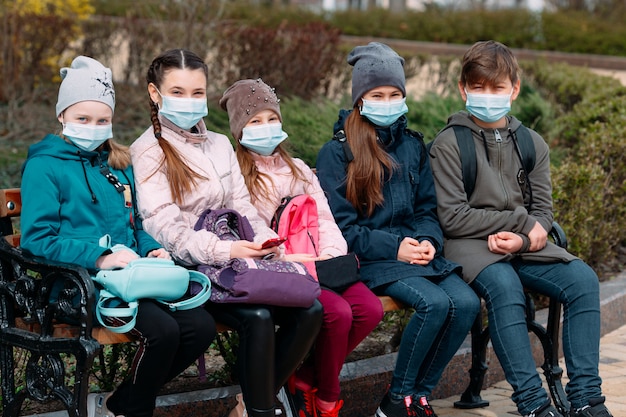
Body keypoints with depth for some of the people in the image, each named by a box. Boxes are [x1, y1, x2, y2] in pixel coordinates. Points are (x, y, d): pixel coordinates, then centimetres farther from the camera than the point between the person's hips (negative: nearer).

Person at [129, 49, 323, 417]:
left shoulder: (220, 145, 21)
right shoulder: (149, 152, -1)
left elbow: (242, 207, 17)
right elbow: (165, 227, -12)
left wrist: (265, 240, -5)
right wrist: (224, 250, -24)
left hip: (235, 260, 7)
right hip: (187, 269, -6)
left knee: (309, 310, -15)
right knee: (258, 317, -30)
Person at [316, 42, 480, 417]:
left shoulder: (413, 146, 16)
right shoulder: (336, 153, 0)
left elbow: (427, 208, 16)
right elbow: (341, 225, -6)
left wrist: (429, 240, -6)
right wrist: (395, 247, -15)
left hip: (416, 250, 5)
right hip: (370, 259, -5)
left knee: (466, 302, -22)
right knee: (435, 303, -29)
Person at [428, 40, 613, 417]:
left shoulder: (532, 144, 12)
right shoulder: (449, 144, -3)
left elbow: (543, 211, 9)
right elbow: (453, 217, -10)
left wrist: (523, 239, -15)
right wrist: (520, 220, -10)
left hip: (522, 244, 5)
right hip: (469, 245, -5)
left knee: (583, 279, -21)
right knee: (504, 284, -36)